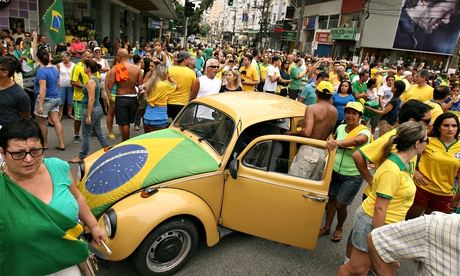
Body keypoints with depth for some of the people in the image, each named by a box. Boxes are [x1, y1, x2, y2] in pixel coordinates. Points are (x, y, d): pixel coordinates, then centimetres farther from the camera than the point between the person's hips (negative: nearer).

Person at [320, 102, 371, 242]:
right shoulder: (340, 128, 0)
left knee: (340, 204, 3)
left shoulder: (364, 131, -17)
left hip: (353, 176, -4)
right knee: (331, 199, 12)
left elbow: (357, 140, -41)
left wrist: (339, 142, -59)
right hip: (335, 171, 4)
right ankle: (327, 227, 31)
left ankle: (339, 228, 32)